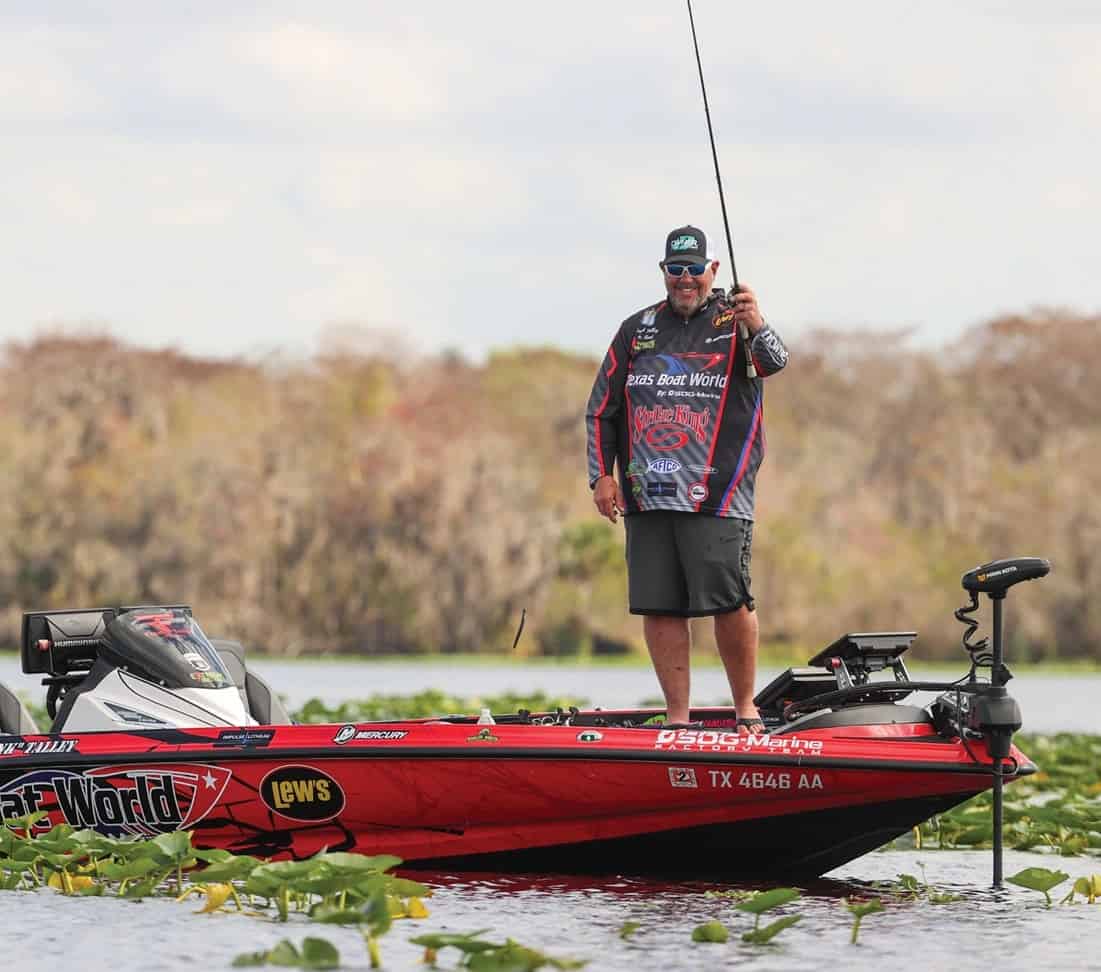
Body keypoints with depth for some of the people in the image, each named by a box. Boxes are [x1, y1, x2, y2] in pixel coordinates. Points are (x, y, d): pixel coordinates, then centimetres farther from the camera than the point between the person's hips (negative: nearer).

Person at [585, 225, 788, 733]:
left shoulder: (734, 322, 4)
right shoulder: (637, 330, 15)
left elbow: (774, 362, -18)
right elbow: (601, 409, 19)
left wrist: (756, 328, -39)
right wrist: (601, 474, 10)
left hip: (716, 495, -4)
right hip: (647, 496, 4)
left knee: (730, 602, -9)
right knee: (659, 608, 2)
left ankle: (746, 706, 7)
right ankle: (677, 716, 9)